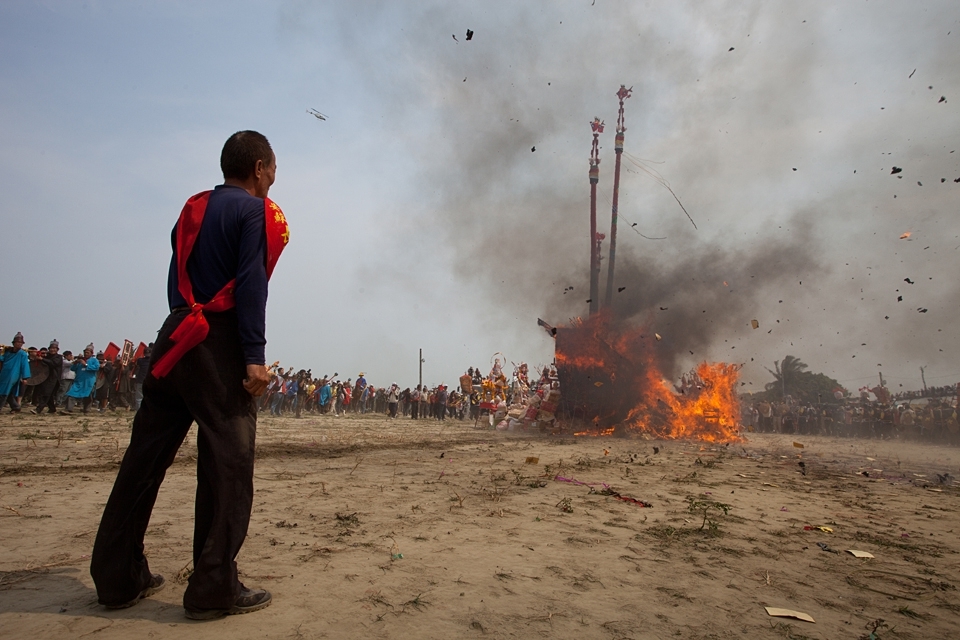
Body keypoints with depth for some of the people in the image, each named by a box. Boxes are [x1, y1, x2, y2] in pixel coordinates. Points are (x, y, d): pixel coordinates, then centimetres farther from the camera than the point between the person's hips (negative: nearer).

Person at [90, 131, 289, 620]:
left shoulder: (193, 209, 20)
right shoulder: (254, 211, -3)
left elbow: (177, 281, 18)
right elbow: (250, 285, -14)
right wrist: (254, 356, -18)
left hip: (175, 339, 8)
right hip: (220, 345, -8)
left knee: (145, 457, 9)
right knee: (227, 462, -5)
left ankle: (119, 578, 18)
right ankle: (214, 588, -2)